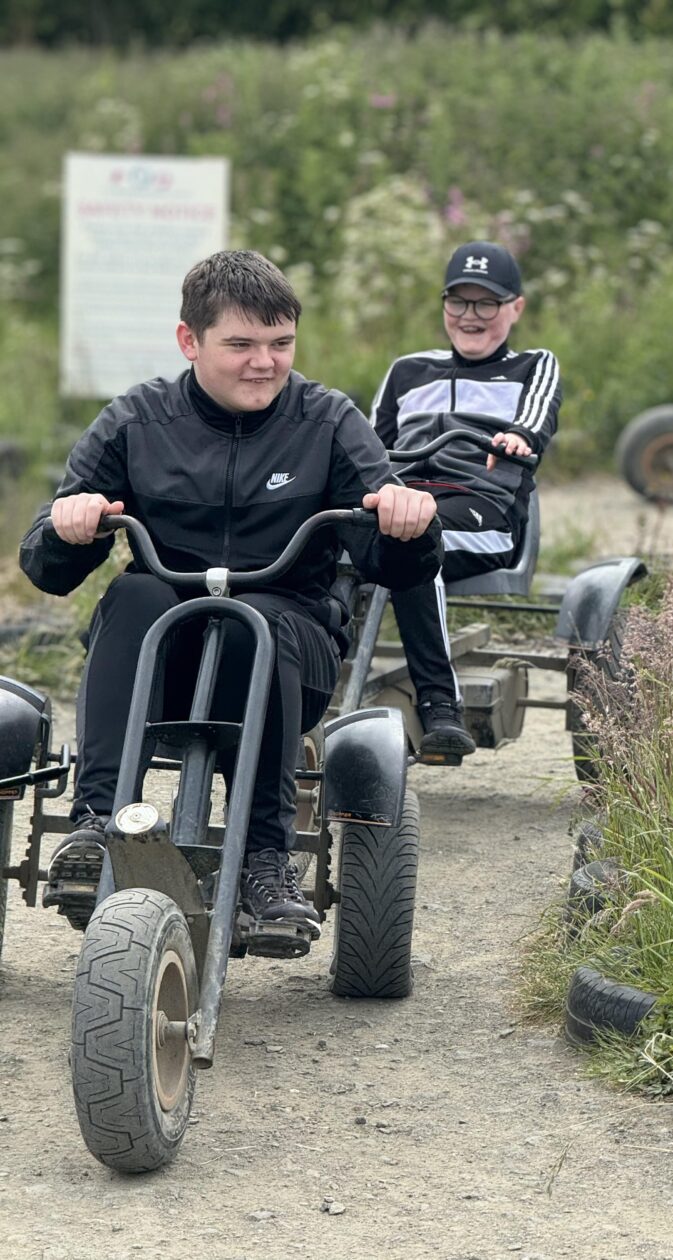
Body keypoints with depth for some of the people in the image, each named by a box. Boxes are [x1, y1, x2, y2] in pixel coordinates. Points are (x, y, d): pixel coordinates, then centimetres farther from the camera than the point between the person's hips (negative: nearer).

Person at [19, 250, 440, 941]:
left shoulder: (327, 423, 4)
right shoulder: (135, 423, 5)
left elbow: (395, 566, -3)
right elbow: (46, 568, 2)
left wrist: (408, 526, -27)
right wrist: (68, 529, -22)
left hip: (289, 650, -1)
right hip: (154, 659, 1)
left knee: (254, 620, -34)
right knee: (134, 595, -31)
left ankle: (266, 854, -31)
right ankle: (96, 821, -39)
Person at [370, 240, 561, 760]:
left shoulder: (535, 367, 24)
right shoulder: (409, 372, 35)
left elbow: (538, 422, 2)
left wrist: (517, 438, -24)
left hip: (483, 508, -3)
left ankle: (440, 705, -45)